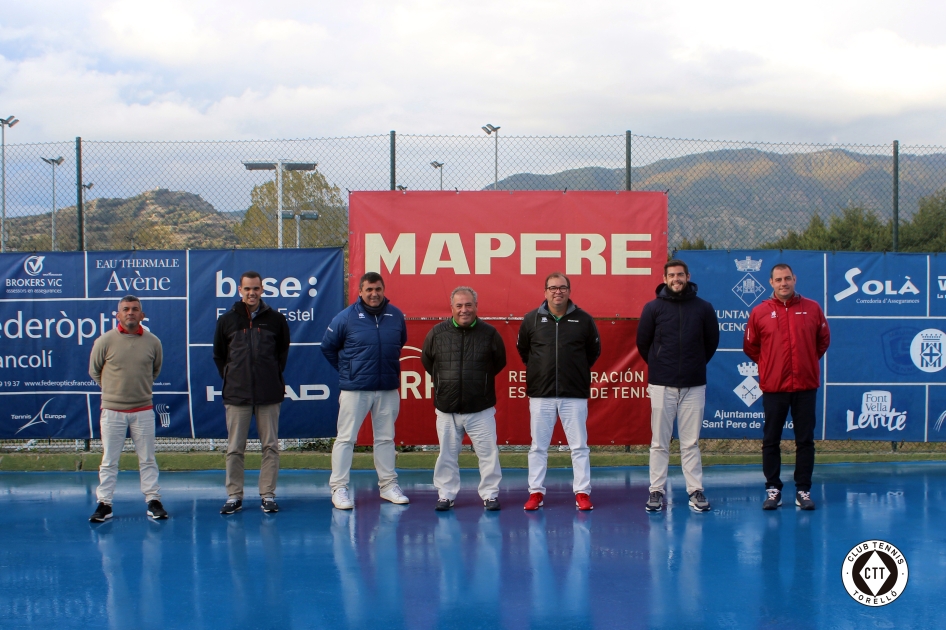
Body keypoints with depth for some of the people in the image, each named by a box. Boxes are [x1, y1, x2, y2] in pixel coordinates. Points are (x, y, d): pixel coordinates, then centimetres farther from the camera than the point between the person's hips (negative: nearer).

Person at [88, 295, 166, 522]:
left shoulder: (153, 342, -2)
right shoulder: (105, 341, -7)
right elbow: (94, 371, 7)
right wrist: (113, 389, 12)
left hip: (143, 410, 1)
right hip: (112, 411, -1)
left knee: (147, 459, 7)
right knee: (109, 461, 6)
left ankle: (153, 501, 15)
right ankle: (104, 504, 14)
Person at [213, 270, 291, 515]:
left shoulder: (276, 319, 3)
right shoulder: (226, 320, 5)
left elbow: (283, 350, 15)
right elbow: (218, 355, 15)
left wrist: (275, 374, 8)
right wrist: (230, 377, 7)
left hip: (269, 394, 0)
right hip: (236, 394, 0)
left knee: (270, 446, 3)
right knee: (234, 448, 4)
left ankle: (268, 495, 11)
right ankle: (234, 496, 12)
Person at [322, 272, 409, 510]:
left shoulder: (396, 316, 1)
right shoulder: (346, 317, -7)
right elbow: (328, 347, 5)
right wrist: (347, 369, 8)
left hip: (388, 389, 3)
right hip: (355, 389, -3)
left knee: (385, 438, 12)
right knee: (346, 438, 0)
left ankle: (388, 485, 22)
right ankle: (339, 488, 7)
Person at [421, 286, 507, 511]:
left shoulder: (489, 333, -2)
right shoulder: (437, 333, -1)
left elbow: (500, 363, 12)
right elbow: (427, 362, 14)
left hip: (481, 409, -1)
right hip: (446, 408, 1)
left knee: (488, 452, 1)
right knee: (447, 454, 8)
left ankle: (490, 494, 13)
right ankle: (445, 495, 20)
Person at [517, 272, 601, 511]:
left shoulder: (584, 320, 1)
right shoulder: (531, 319, 2)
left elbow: (594, 351, 12)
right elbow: (522, 349, 15)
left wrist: (577, 370, 10)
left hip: (574, 395, -1)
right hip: (540, 394, 1)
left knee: (579, 446, 3)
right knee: (538, 446, 6)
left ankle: (582, 492, 11)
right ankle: (536, 492, 15)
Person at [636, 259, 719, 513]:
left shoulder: (703, 308, 3)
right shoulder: (653, 308, 0)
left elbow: (712, 341, 12)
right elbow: (643, 342, 8)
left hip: (694, 386, 1)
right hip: (662, 386, 0)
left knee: (691, 443, 4)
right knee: (659, 443, 3)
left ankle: (696, 491, 10)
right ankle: (656, 490, 9)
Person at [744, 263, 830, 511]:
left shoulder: (812, 309, 2)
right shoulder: (760, 312, 0)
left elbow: (823, 340, 13)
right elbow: (750, 346, 9)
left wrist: (809, 360, 10)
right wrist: (768, 363, 8)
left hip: (806, 385, 1)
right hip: (773, 386, 0)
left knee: (805, 440, 4)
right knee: (771, 441, 5)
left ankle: (803, 490, 12)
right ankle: (772, 488, 14)